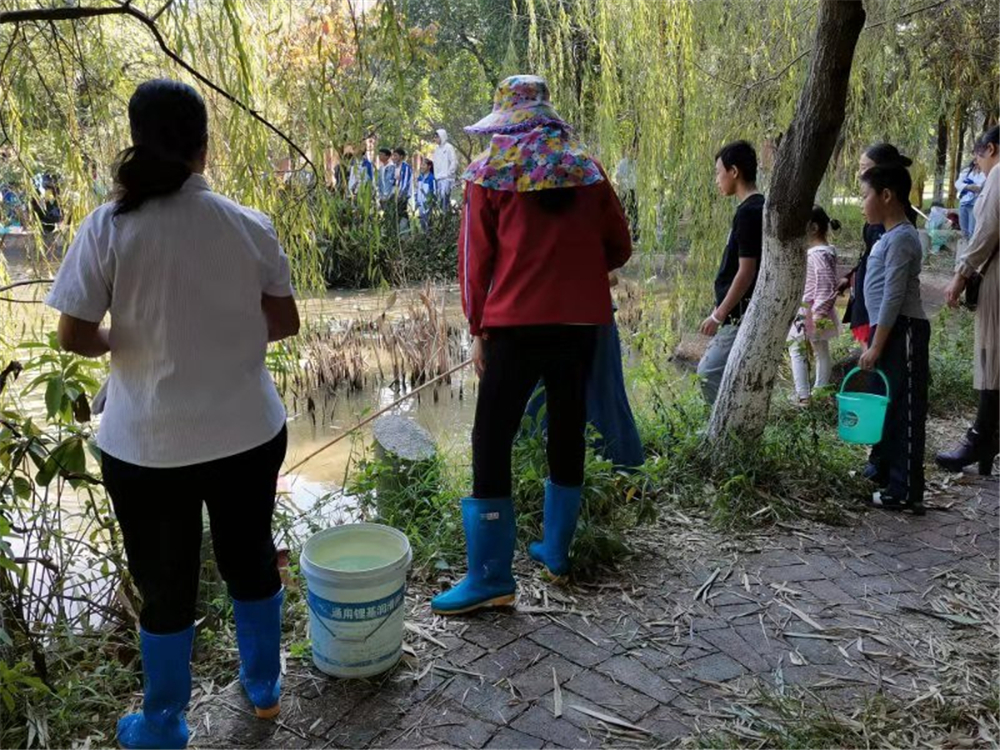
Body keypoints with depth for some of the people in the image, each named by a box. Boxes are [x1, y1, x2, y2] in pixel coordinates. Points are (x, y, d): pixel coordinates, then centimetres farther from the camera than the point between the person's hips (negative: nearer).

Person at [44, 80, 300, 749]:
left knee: (167, 586, 16)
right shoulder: (251, 225, -6)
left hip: (149, 444, -2)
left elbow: (74, 336, -11)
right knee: (252, 562, 22)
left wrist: (119, 341, 9)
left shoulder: (108, 227, -12)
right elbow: (285, 323, 1)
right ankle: (264, 686, 43)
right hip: (248, 432, 2)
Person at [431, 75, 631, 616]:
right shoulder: (587, 170, 8)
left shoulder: (489, 174, 0)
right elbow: (619, 249, 11)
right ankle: (556, 551, 27)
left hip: (516, 323, -4)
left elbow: (474, 259, -1)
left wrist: (477, 330, 6)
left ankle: (490, 577, 2)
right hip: (580, 322, 4)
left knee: (492, 439, 0)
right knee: (567, 430, 15)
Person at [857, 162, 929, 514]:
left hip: (903, 331, -10)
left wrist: (876, 346, -19)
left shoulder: (901, 238, -15)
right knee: (885, 403, 18)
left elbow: (893, 297, -19)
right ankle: (883, 469, 32)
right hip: (889, 331, 10)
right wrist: (873, 341, 21)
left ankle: (906, 491, 1)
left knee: (905, 409, -5)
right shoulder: (889, 236, 15)